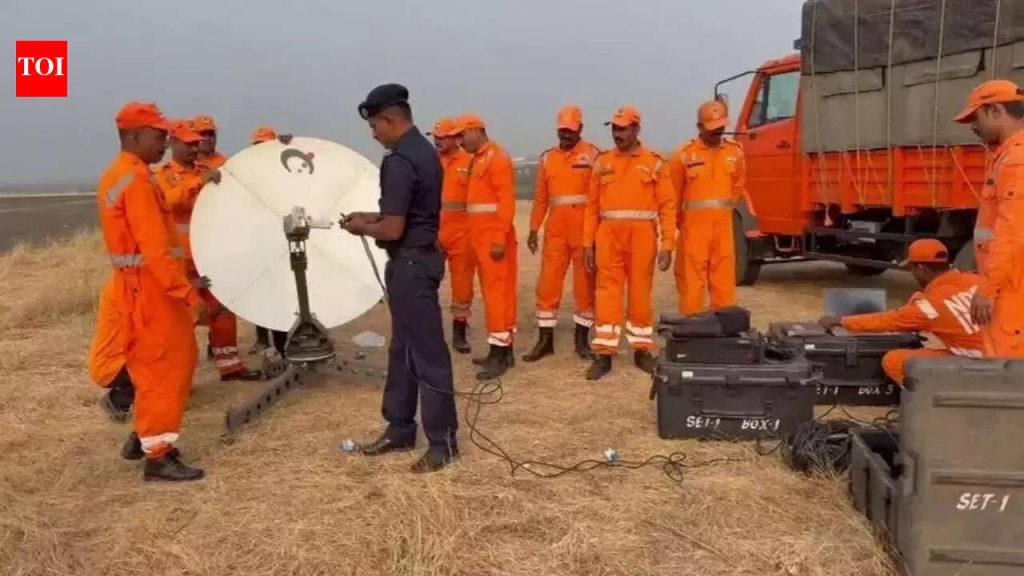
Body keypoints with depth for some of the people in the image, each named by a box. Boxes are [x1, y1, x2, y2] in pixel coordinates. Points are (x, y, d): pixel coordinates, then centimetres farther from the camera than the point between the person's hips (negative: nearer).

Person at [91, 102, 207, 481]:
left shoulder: (114, 175, 13)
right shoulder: (136, 179, -19)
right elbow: (155, 249, -26)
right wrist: (189, 295, -26)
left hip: (136, 285, 10)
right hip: (149, 288, -10)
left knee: (155, 367, 20)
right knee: (165, 369, -3)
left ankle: (143, 436, 31)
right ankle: (158, 457, 5)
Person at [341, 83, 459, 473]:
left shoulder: (399, 161, -20)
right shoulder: (425, 150, 11)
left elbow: (393, 230, -22)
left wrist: (363, 229, -3)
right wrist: (371, 218, 14)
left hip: (410, 263, -10)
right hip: (419, 257, 10)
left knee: (426, 353, -3)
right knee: (402, 348, 16)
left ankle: (443, 441, 5)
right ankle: (400, 429, 26)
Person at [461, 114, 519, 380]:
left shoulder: (497, 157, -12)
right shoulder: (478, 159, 18)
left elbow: (507, 201, -19)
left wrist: (500, 239, -23)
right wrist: (480, 238, 15)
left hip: (494, 237, -10)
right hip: (482, 236, 10)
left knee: (497, 292, -8)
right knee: (494, 291, 11)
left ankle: (499, 354, -6)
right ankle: (504, 351, 17)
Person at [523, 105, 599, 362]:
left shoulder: (593, 154, -1)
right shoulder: (547, 157, 10)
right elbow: (540, 197, 12)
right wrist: (534, 230, 7)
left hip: (585, 229, -3)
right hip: (555, 230, 3)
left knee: (585, 283, 5)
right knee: (548, 283, 2)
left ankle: (582, 337, 16)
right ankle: (546, 339, 10)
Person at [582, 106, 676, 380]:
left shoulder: (654, 162, 2)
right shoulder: (603, 162, 9)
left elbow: (667, 205, -2)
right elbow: (593, 206, 9)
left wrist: (667, 244, -8)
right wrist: (588, 243, 5)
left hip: (642, 236, -1)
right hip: (609, 236, 2)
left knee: (641, 292, 6)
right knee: (608, 293, 0)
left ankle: (642, 350, 18)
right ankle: (604, 354, 4)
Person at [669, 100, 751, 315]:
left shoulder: (735, 152, 6)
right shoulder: (684, 154, -7)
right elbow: (673, 194, 1)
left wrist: (724, 211, 13)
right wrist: (681, 223, 8)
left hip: (723, 225, 4)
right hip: (694, 226, -3)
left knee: (724, 278, 8)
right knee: (691, 279, 1)